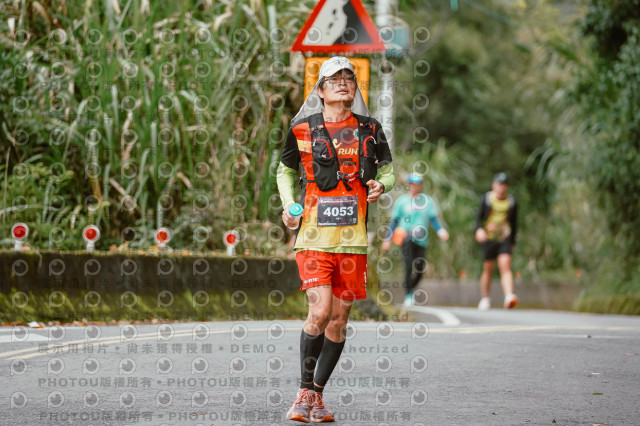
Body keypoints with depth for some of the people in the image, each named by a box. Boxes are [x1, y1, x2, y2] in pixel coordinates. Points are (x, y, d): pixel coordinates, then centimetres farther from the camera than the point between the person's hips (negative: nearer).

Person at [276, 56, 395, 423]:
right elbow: (285, 171, 17)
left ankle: (317, 395, 17)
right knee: (320, 311, -16)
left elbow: (388, 170, 18)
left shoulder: (369, 130, 7)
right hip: (314, 237, -3)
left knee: (339, 318, 5)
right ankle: (305, 391, 0)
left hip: (353, 240, 3)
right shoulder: (303, 129, 2)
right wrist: (289, 206, 1)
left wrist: (381, 185, -5)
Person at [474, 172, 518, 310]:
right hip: (488, 237, 0)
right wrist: (479, 229, -15)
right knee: (488, 269, 5)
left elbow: (514, 223, 14)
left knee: (505, 266, -15)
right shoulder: (486, 199, 2)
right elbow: (479, 216, 5)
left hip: (504, 238, 0)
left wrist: (512, 242, 15)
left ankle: (509, 297, -29)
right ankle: (484, 299, 21)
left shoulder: (511, 201, 6)